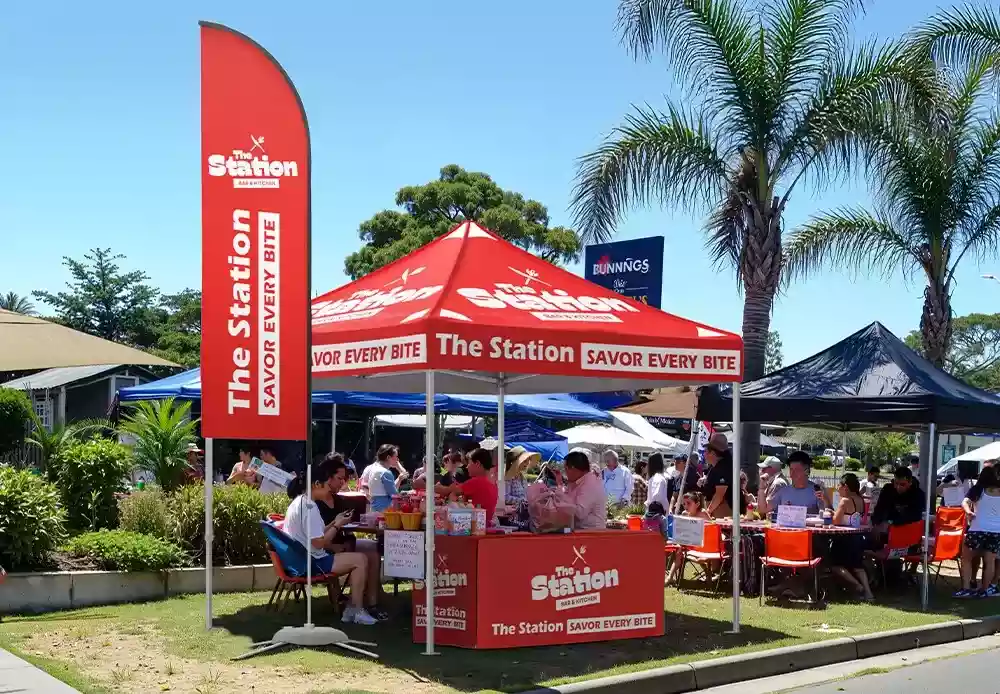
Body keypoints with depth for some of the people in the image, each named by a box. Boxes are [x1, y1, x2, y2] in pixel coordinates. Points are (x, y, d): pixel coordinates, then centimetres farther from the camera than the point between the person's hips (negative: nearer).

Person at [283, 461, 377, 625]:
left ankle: (352, 608, 12)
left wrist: (334, 523, 10)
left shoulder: (299, 502, 13)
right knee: (360, 559, -9)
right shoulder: (310, 506, -20)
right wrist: (338, 526, -10)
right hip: (311, 562, -11)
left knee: (355, 559, 15)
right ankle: (357, 611, -1)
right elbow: (319, 543, -22)